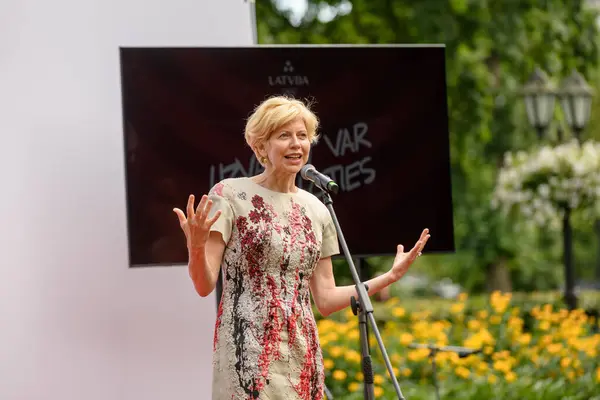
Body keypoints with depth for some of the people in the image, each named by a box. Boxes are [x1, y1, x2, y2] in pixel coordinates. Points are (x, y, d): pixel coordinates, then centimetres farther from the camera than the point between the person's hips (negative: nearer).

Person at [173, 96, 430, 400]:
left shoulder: (317, 210, 11)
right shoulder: (229, 194, -3)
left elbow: (325, 300, 13)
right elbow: (204, 285, -6)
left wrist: (390, 276, 8)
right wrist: (196, 246, -26)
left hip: (301, 355, 5)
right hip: (248, 352, -5)